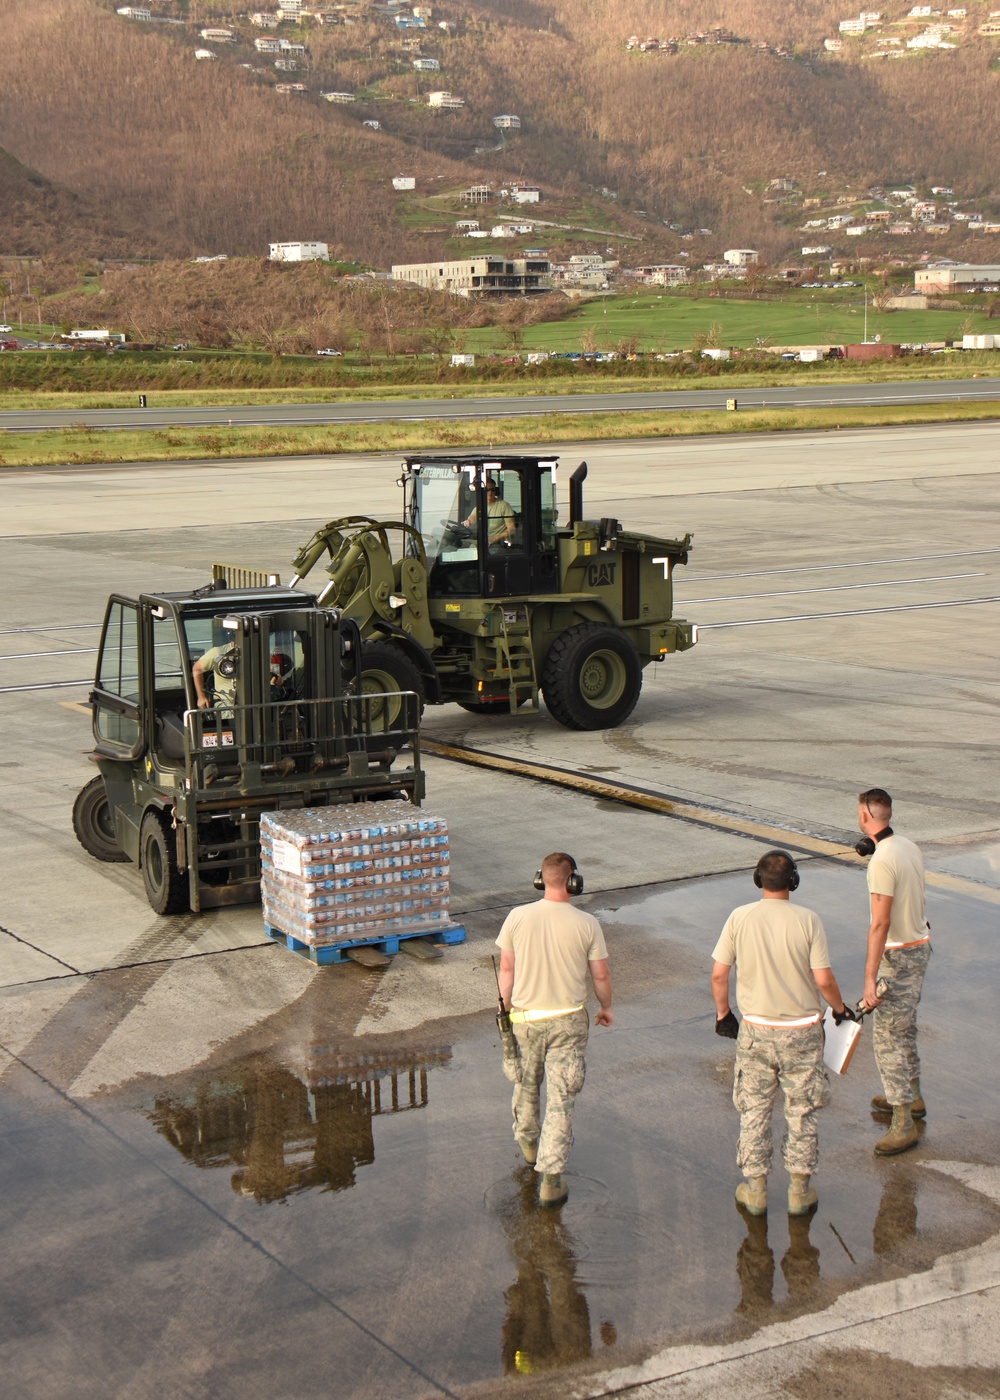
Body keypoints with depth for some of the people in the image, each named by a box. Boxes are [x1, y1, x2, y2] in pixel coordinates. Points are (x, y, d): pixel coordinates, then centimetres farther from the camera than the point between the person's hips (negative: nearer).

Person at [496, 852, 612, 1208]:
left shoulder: (517, 918, -9)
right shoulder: (587, 924, -12)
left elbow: (506, 969, -1)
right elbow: (601, 975, -4)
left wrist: (507, 1007, 14)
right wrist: (606, 1008, 15)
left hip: (526, 1017, 2)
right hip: (568, 1021, -2)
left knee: (526, 1083, 25)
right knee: (561, 1098, 3)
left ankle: (527, 1142, 47)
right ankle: (551, 1177, 1)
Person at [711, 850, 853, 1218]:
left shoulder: (739, 918, -7)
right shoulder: (807, 920, -12)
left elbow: (719, 974, -5)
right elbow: (823, 980, -12)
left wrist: (723, 1014, 11)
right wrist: (840, 1008, 7)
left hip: (755, 1031, 1)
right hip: (801, 1032, -1)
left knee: (754, 1109, 14)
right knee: (801, 1111, 13)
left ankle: (755, 1189, 20)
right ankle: (799, 1190, 20)